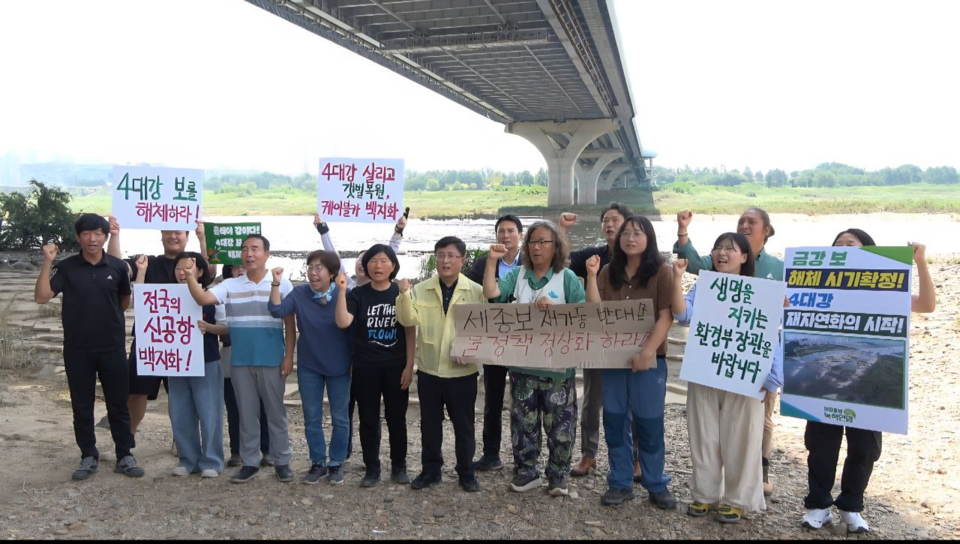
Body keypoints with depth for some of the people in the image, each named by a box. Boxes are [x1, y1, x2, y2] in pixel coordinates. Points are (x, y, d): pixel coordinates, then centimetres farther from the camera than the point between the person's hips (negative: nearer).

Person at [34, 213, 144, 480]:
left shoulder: (117, 266, 0)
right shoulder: (66, 267, -2)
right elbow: (41, 297, -12)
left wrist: (106, 315, 4)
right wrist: (47, 262, -16)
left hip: (112, 347, 0)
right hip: (77, 349, 0)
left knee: (118, 404, 6)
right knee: (82, 406, 9)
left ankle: (125, 456, 16)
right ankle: (88, 456, 22)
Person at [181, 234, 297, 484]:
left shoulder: (282, 284, -1)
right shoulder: (230, 285, 6)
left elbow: (290, 324, -1)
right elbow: (203, 299, -9)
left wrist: (289, 357, -6)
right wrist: (190, 277, -25)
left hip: (272, 361, -2)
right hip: (240, 362, 3)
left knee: (276, 413, 7)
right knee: (246, 414, 11)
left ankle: (282, 461, 18)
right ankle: (250, 462, 21)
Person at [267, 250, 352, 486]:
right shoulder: (299, 294, -6)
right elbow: (277, 311, -18)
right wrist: (276, 283, -29)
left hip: (339, 367, -2)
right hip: (309, 367, 2)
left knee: (339, 418, 8)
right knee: (312, 418, 10)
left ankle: (336, 463, 22)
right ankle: (318, 463, 24)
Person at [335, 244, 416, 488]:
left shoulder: (402, 293, 0)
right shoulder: (358, 294, 0)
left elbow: (410, 332, 0)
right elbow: (342, 322, -16)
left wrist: (409, 365, -5)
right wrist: (341, 290, -22)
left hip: (396, 367, 0)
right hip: (365, 368, 0)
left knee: (397, 418, 9)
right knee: (368, 420, 7)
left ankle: (399, 466, 23)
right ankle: (372, 469, 19)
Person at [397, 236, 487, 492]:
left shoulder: (476, 291, -3)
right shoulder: (421, 290, 1)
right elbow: (409, 320, -10)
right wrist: (404, 294, -24)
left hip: (462, 372, -2)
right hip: (429, 370, 2)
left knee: (464, 426, 9)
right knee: (429, 425, 13)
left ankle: (467, 473, 25)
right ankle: (431, 470, 29)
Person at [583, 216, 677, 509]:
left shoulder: (662, 271, -4)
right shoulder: (609, 272, 8)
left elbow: (667, 316, -11)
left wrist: (647, 352, -20)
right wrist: (591, 276, -11)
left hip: (648, 359, -4)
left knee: (649, 423, 4)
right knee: (614, 422, 8)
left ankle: (656, 485, 19)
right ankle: (620, 483, 20)